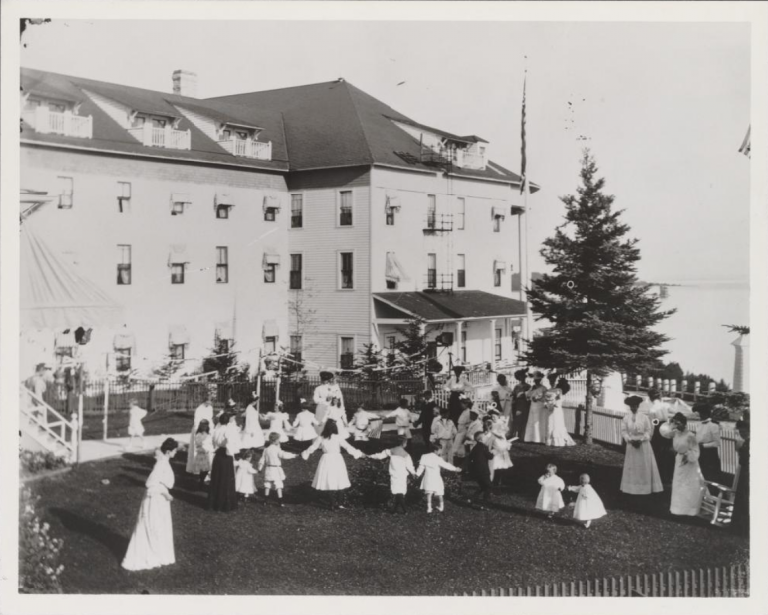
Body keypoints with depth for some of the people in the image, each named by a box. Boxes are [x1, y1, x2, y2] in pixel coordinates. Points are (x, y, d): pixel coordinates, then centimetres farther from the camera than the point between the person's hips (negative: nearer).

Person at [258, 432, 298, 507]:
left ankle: (266, 501, 19)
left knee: (267, 485, 15)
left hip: (268, 469, 5)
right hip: (276, 470, -5)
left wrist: (260, 468, 20)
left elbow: (262, 460, 9)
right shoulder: (277, 449, -14)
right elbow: (284, 455, -26)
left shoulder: (266, 450, 4)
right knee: (278, 486, -1)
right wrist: (294, 455, -21)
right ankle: (280, 501, -3)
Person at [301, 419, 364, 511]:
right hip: (337, 460, -1)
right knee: (336, 483, 10)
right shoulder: (337, 438, -7)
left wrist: (305, 454, 25)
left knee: (329, 484, 6)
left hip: (326, 461, 1)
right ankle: (335, 503, 17)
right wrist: (357, 453, 10)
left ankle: (333, 503, 8)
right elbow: (347, 447, -2)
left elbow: (312, 447, 8)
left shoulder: (321, 438, -3)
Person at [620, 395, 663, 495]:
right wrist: (630, 440, -14)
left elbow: (648, 431, -4)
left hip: (643, 444, -1)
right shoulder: (626, 417, -1)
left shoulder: (644, 417, -5)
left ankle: (645, 487, 7)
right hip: (631, 445, 1)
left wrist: (641, 440, -15)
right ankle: (632, 487, 11)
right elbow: (624, 431, -1)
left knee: (645, 466, 2)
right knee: (632, 467, 5)